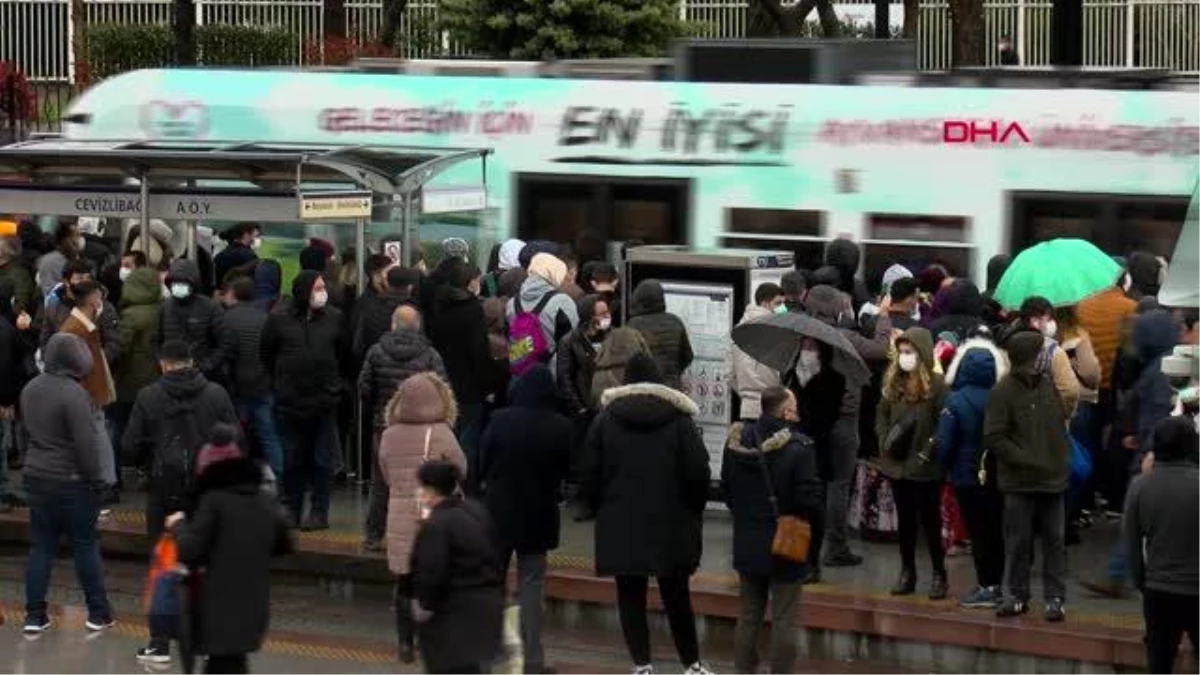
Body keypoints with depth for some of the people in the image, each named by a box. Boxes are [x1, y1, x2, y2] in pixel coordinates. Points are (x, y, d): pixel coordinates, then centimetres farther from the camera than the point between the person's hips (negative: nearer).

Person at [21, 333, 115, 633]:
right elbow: (86, 445, -19)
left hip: (36, 476, 6)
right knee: (86, 545, 6)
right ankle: (98, 613, 13)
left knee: (41, 546, 11)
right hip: (71, 481, -6)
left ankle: (35, 615, 11)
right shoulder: (74, 393, -20)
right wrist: (97, 479, -11)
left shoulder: (31, 389, 4)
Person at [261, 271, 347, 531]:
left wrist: (332, 380, 10)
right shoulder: (279, 321, -2)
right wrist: (280, 382, 12)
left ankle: (319, 512, 8)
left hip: (325, 399, 0)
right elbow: (267, 355, 9)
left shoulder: (334, 318, 1)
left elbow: (343, 353, 12)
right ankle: (291, 510, 17)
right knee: (293, 459, 8)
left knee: (323, 460, 2)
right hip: (291, 400, 0)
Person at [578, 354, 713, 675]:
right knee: (676, 596, 10)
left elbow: (589, 475, 1)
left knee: (630, 596, 6)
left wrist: (601, 509, 14)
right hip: (671, 523, 0)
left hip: (620, 524, 0)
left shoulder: (606, 418, 2)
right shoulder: (679, 417, -2)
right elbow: (698, 472, -4)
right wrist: (693, 513, 9)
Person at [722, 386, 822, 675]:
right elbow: (812, 499, -20)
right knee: (784, 621, 4)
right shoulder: (798, 448, -21)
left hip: (747, 543, 6)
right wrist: (809, 519, 1)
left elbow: (726, 488, 9)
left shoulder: (738, 441, -1)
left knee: (748, 616, 16)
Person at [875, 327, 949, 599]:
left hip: (925, 467, -6)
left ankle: (939, 574, 11)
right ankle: (907, 572, 21)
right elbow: (882, 414, 15)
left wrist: (928, 452, -17)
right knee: (905, 520, 13)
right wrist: (884, 440, 0)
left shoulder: (936, 384, -10)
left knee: (930, 520, 2)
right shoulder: (893, 381, 8)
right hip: (897, 464, 6)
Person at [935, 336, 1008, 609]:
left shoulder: (955, 401, -16)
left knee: (977, 531, 3)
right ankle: (995, 584, 20)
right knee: (996, 529, 13)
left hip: (967, 476, -4)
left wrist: (945, 467, 3)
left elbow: (944, 443, -14)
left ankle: (986, 587, 2)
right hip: (996, 475, 4)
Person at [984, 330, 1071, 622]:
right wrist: (1026, 460, -14)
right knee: (1018, 541, 5)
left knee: (1055, 540, 5)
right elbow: (994, 438, -10)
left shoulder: (1050, 384, 5)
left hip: (1053, 478, 4)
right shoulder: (1004, 391, -8)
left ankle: (1055, 598, 10)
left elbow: (1063, 421, 14)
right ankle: (1017, 595, 17)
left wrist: (1064, 460, 3)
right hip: (1019, 480, -4)